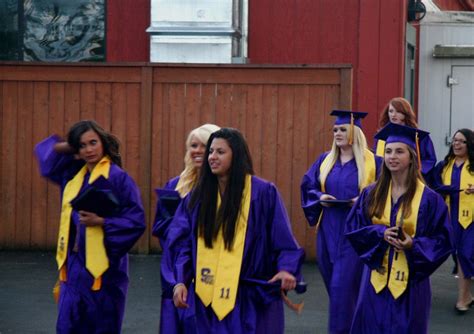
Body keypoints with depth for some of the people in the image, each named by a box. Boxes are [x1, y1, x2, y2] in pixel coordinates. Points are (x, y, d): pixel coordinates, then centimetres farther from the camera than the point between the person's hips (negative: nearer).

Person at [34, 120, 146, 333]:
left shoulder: (117, 177, -10)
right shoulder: (73, 174, 9)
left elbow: (136, 221, -12)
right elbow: (46, 152, 24)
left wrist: (101, 222, -20)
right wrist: (68, 148, 7)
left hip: (103, 267, -6)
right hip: (74, 264, 6)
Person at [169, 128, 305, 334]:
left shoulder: (263, 192, -5)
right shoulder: (198, 195, 7)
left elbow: (282, 240, -5)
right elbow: (183, 243, 7)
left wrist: (287, 269, -21)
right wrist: (181, 281, -5)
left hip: (251, 299, -4)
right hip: (206, 298, 4)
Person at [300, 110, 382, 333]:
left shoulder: (372, 162, -5)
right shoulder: (325, 160, 9)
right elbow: (307, 185, 12)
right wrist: (320, 197, -8)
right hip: (329, 231, 5)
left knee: (342, 285, -10)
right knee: (333, 283, 13)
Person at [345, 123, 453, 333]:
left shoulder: (428, 198, -6)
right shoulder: (371, 194, 4)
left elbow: (442, 240, -5)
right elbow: (352, 229, 4)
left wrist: (413, 245, -22)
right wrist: (380, 233, -14)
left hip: (409, 280, -3)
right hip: (376, 279, 3)